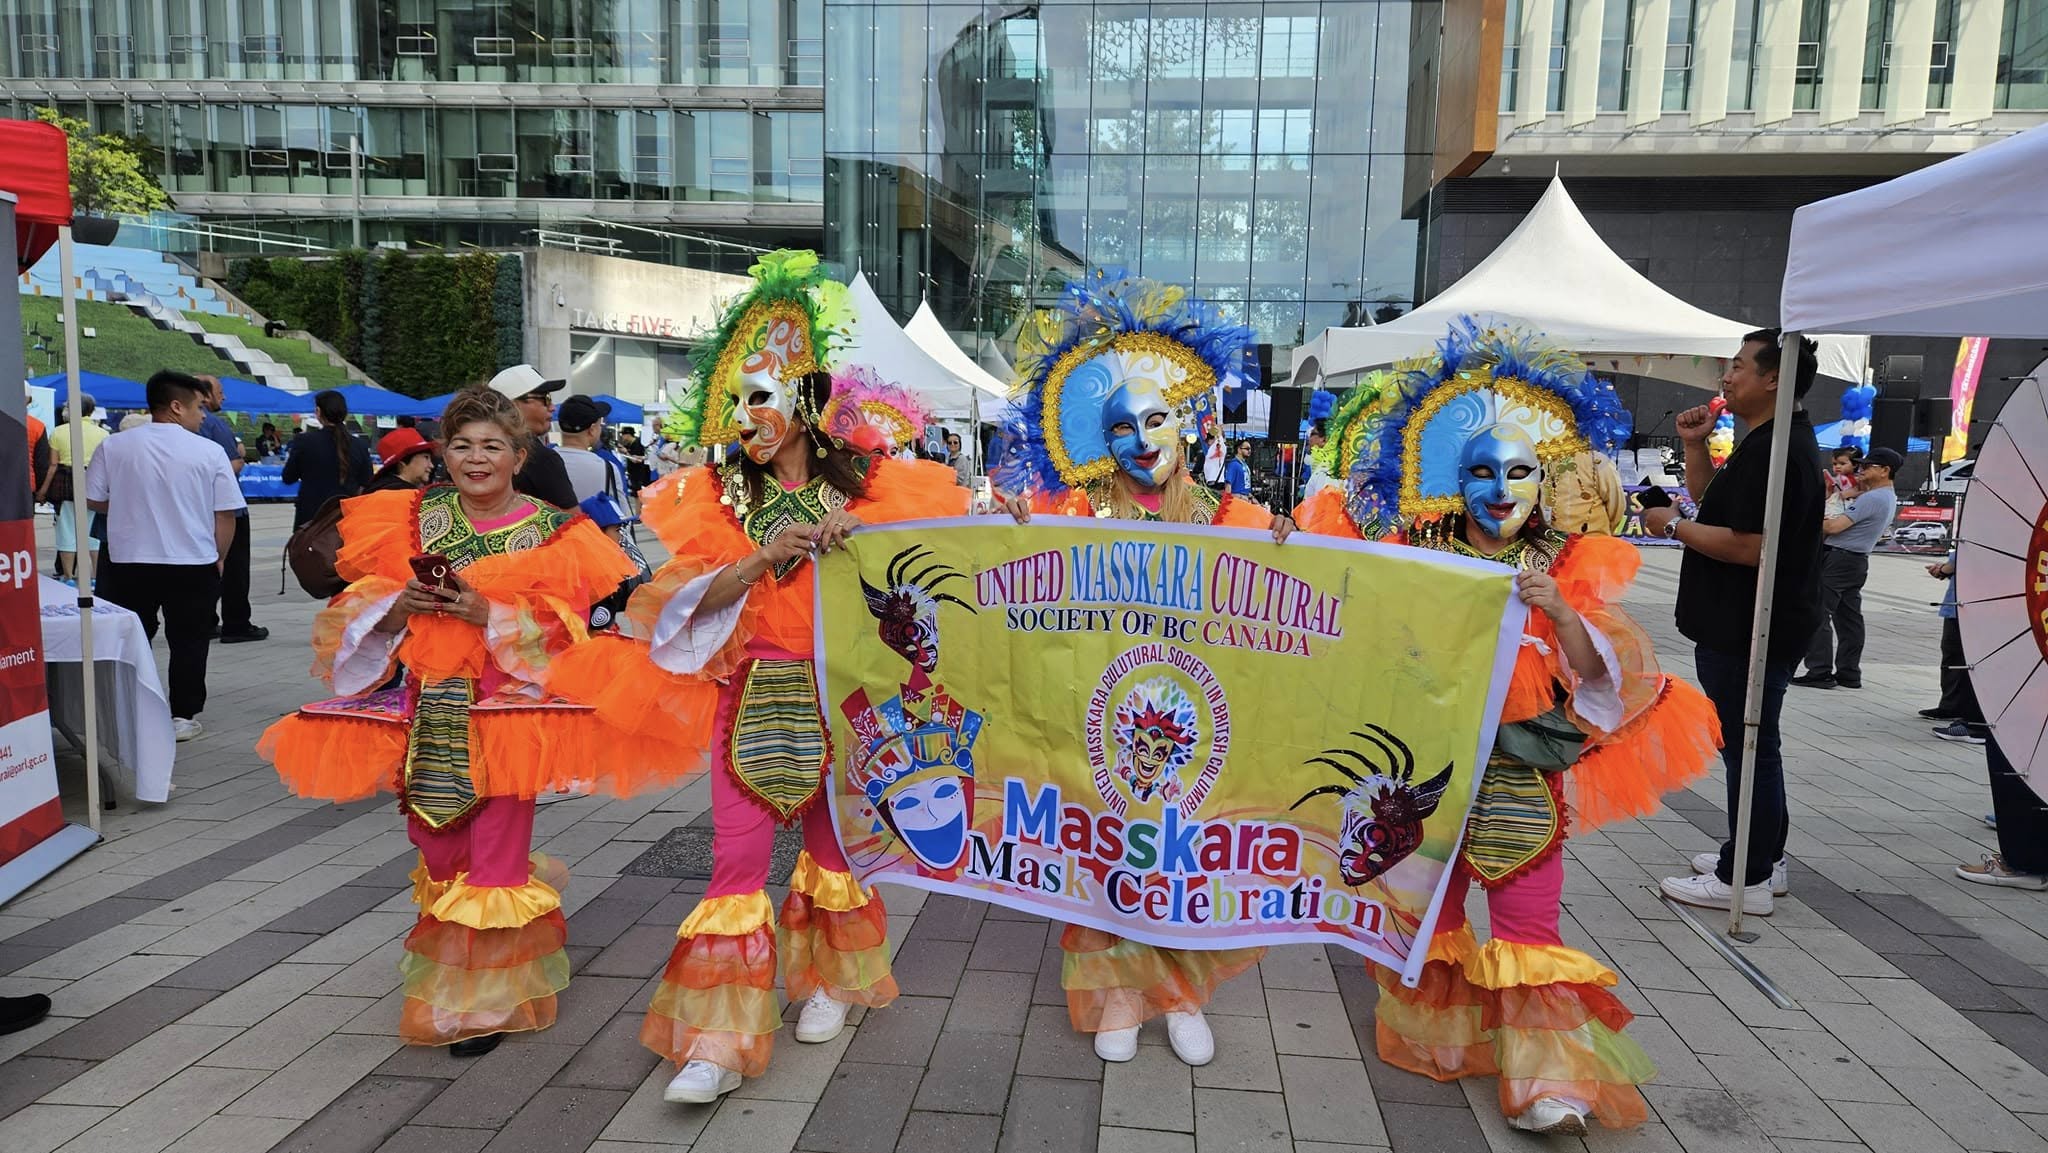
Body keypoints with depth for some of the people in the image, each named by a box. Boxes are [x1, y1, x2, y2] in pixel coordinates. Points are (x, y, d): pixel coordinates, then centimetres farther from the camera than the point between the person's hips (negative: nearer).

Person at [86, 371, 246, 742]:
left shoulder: (114, 446, -2)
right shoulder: (209, 452, -8)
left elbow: (93, 500, 3)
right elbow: (225, 515, -6)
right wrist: (218, 558, 8)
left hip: (128, 562, 3)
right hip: (194, 563, -2)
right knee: (188, 643, 8)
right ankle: (183, 717, 11)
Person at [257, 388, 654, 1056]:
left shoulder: (552, 532, -3)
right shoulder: (413, 519, 8)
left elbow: (559, 631, -8)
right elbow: (366, 611, 9)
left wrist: (487, 612, -21)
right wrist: (400, 605, -12)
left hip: (506, 707, -4)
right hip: (427, 708, 4)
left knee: (494, 858, -2)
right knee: (439, 851, 13)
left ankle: (489, 1004, 15)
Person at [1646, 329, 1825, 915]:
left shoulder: (1774, 450, -20)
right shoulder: (1770, 440, 15)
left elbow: (1748, 546, -27)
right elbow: (1712, 502, 22)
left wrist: (1674, 527, -15)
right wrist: (1695, 445, 10)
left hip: (1751, 630, -11)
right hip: (1742, 624, 11)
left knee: (1749, 746, -3)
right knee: (1750, 744, 19)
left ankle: (1745, 879, 6)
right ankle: (1763, 857, 32)